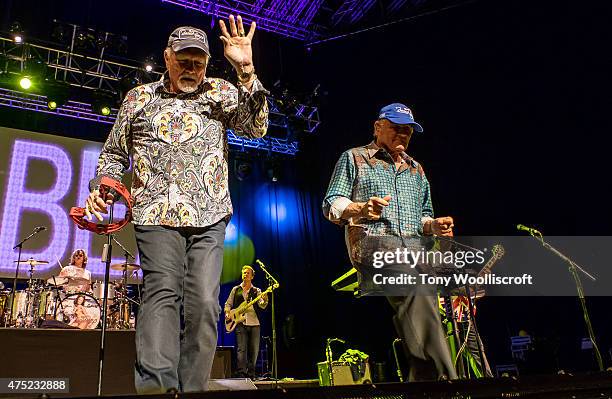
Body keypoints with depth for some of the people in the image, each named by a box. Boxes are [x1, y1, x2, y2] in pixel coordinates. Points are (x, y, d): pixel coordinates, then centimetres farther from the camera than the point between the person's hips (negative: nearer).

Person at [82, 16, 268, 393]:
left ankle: (192, 390, 5)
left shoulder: (221, 92, 15)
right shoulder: (139, 98, 17)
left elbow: (256, 127, 0)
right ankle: (157, 386, -21)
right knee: (163, 290, -17)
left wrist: (246, 70, -8)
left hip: (209, 217, 1)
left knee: (204, 302, -4)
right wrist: (102, 186, 2)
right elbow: (114, 153, 22)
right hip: (157, 213, 0)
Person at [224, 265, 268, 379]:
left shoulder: (256, 291, 10)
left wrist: (265, 300, -25)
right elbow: (228, 304, 14)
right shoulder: (236, 289, 11)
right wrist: (227, 313, -5)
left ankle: (251, 374, 11)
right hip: (240, 323, -1)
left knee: (254, 350, 2)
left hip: (254, 323, 1)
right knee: (241, 349, -10)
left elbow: (262, 305, -3)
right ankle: (241, 373, -10)